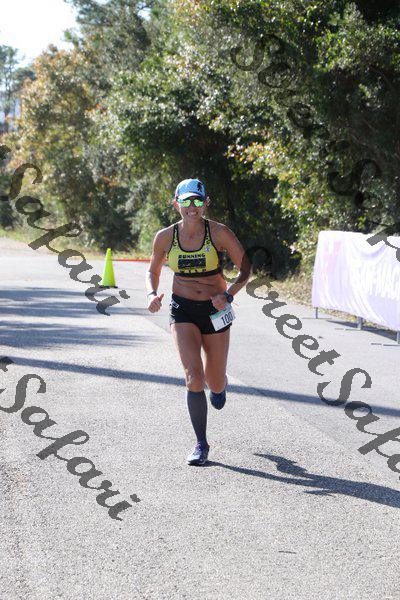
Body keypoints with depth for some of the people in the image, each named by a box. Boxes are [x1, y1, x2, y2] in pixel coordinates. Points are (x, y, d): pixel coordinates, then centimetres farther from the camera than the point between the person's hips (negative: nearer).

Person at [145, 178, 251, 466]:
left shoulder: (219, 233, -11)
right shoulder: (165, 237, -5)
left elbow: (246, 269, -7)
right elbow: (153, 272, 11)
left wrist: (228, 294, -23)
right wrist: (153, 294, -10)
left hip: (215, 310, 0)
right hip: (183, 310, 0)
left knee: (215, 385, 9)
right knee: (194, 377, -16)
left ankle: (219, 382, 51)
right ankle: (202, 444, -2)